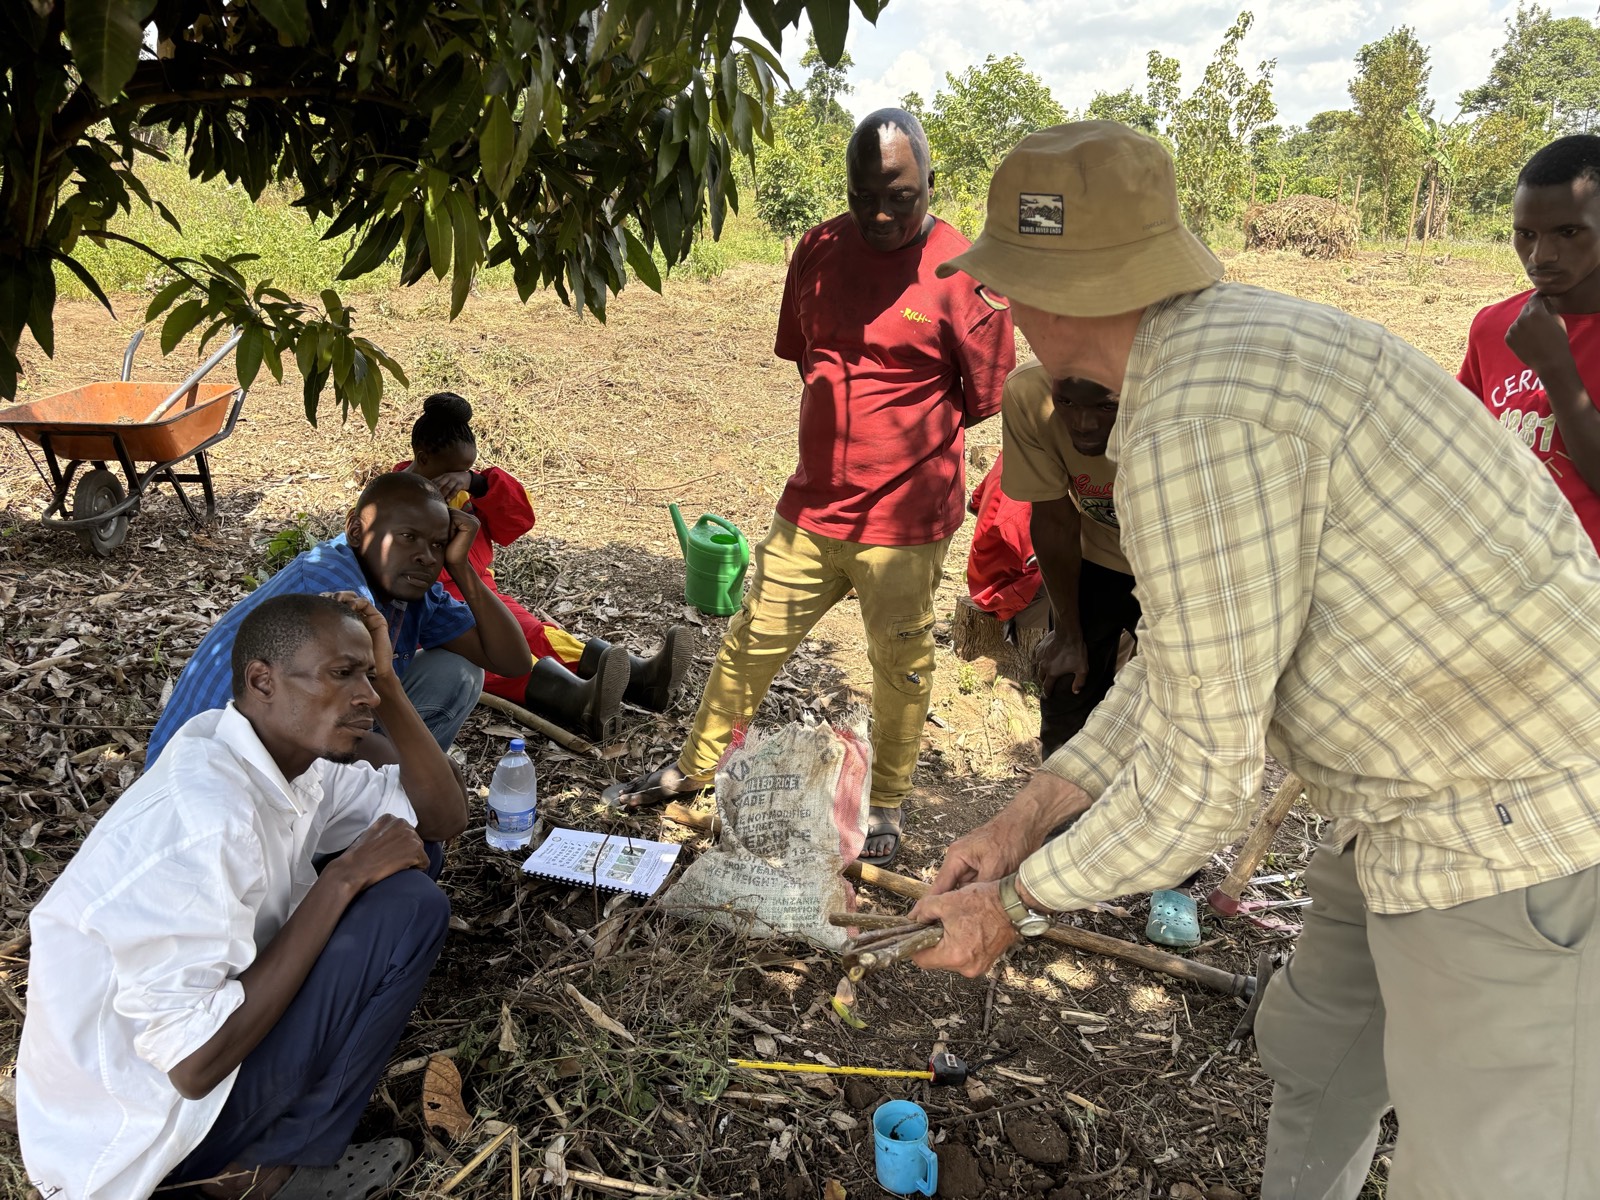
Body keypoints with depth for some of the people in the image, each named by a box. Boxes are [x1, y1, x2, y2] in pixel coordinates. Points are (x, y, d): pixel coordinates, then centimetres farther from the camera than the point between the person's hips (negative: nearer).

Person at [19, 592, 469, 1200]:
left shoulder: (288, 753, -5)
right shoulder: (207, 818, -32)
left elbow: (443, 819, 2)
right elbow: (191, 1063, -28)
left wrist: (387, 682, -10)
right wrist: (342, 879, -25)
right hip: (142, 1133, -8)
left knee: (405, 854, 4)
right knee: (407, 907, -20)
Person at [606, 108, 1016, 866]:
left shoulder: (960, 272, -12)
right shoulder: (818, 251, 3)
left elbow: (986, 396, -4)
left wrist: (909, 436, 4)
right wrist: (848, 427, 10)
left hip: (904, 518, -4)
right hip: (810, 504, 5)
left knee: (900, 667, 11)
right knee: (750, 642, 13)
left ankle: (885, 807, 31)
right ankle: (692, 771, 31)